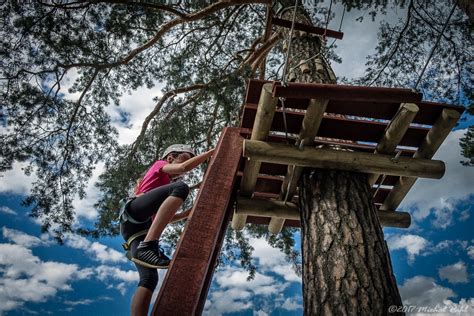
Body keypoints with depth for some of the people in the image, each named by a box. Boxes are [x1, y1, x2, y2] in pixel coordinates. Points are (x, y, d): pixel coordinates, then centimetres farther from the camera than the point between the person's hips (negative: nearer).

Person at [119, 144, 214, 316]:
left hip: (140, 229, 8)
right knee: (181, 187, -26)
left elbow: (165, 218, 33)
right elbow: (184, 167, -2)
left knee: (150, 278, -11)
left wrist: (189, 212, 22)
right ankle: (146, 246, -40)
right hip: (133, 212, -8)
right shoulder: (159, 165, 20)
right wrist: (211, 152, 4)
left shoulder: (167, 184, 39)